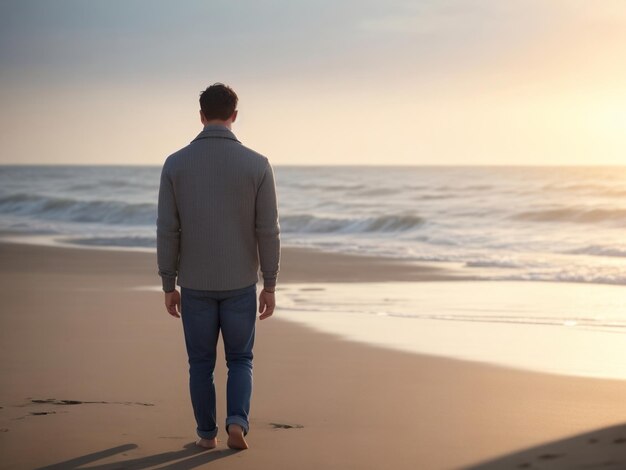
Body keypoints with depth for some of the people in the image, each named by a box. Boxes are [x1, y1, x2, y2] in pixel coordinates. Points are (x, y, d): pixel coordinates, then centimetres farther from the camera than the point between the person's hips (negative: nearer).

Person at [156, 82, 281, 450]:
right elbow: (268, 231, -8)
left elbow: (168, 231, -6)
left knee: (202, 362, 16)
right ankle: (237, 424, -5)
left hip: (195, 283, 1)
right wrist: (270, 285, 1)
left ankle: (207, 434, 21)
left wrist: (169, 286, 4)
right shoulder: (257, 164, -10)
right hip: (239, 283, 0)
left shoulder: (176, 163, -8)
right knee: (240, 360, 14)